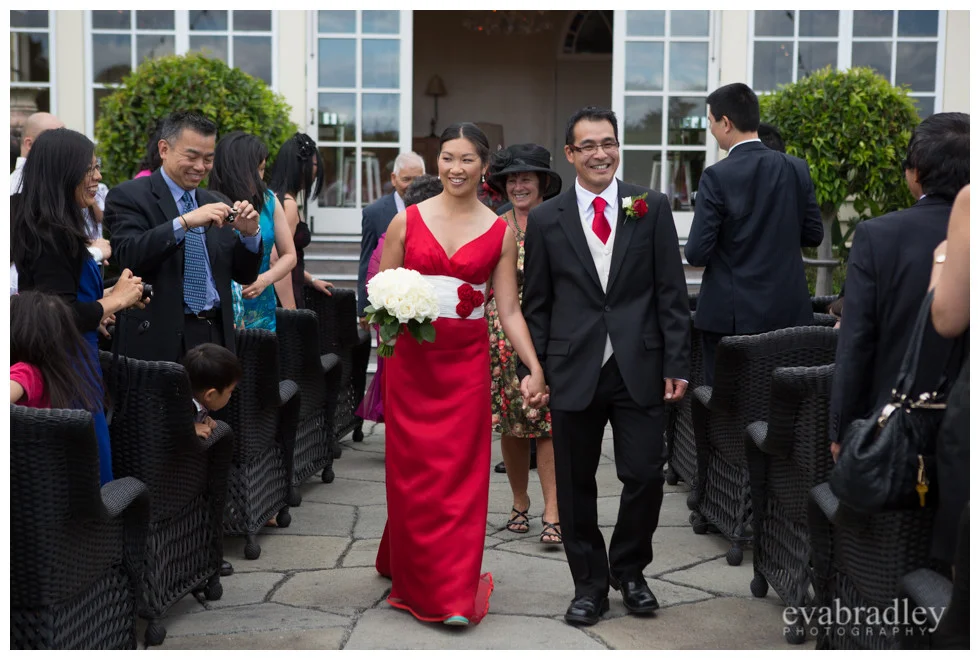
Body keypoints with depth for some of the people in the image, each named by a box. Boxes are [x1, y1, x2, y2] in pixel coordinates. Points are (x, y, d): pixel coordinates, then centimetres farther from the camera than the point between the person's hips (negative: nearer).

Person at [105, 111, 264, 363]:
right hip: (159, 340, -5)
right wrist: (184, 222, -24)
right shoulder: (129, 196, 0)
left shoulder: (212, 204, 16)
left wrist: (249, 233, -3)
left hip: (216, 336, 5)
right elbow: (128, 256, -17)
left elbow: (245, 275, 15)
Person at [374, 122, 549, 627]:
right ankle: (414, 579, 19)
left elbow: (509, 310, 3)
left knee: (462, 472, -1)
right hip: (411, 361, 0)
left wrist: (536, 367, -7)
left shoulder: (500, 232, 4)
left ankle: (456, 592, 8)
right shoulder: (407, 220, 3)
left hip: (466, 363, 0)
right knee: (412, 472, 3)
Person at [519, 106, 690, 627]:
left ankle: (629, 570, 26)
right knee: (576, 484, 8)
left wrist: (677, 363, -2)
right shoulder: (545, 220, 5)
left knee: (645, 476, 1)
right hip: (574, 370, 1)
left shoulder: (652, 208, 4)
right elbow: (536, 305, 7)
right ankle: (590, 583, 24)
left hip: (639, 368, 0)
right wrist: (530, 368, 1)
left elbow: (671, 292, 3)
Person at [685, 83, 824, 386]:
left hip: (731, 316, -4)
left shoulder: (717, 176, -13)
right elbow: (814, 234, 7)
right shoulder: (797, 168, 0)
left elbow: (696, 254, -14)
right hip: (789, 312, 5)